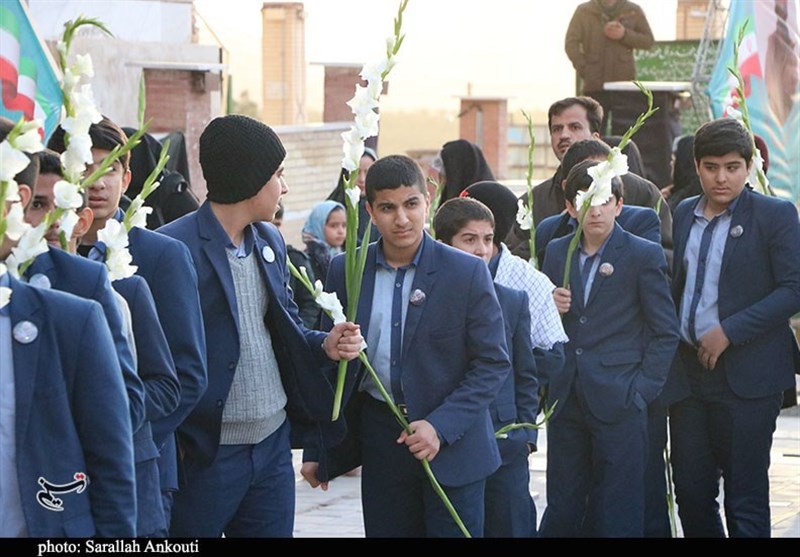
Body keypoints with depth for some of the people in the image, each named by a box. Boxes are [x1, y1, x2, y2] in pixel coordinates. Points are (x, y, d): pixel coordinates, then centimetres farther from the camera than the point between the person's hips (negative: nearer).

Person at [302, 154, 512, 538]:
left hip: (451, 444, -2)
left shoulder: (467, 272, -7)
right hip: (380, 444, 3)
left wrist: (441, 426, -17)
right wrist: (316, 451, 8)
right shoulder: (346, 272, 2)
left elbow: (494, 363, -6)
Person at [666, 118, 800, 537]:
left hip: (747, 376, -5)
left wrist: (729, 332, -15)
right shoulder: (683, 214, 13)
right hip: (687, 372, 5)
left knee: (746, 501, -1)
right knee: (690, 492, 8)